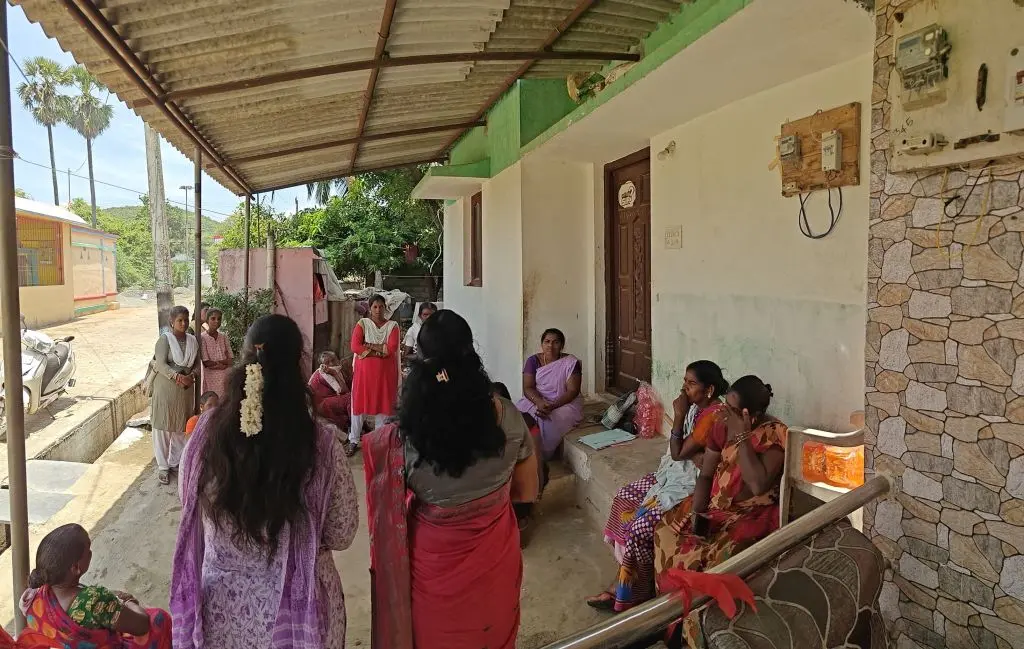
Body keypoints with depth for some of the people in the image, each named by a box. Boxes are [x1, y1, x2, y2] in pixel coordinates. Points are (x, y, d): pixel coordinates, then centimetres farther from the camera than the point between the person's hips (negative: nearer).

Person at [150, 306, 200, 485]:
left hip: (186, 389, 5)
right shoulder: (164, 339, -9)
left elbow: (197, 363, 10)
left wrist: (192, 375, -11)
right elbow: (161, 364, -17)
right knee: (163, 428, 1)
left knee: (181, 428, 11)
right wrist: (177, 377, -30)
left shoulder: (193, 340, 7)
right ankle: (163, 467, 10)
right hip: (166, 387, -4)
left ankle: (175, 462, 26)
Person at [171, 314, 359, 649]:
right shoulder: (320, 445, -23)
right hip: (298, 606, -2)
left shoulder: (207, 430, -16)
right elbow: (341, 535, -11)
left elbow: (189, 505, 2)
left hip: (221, 602, 2)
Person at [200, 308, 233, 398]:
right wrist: (224, 362, -3)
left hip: (226, 376, 4)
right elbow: (206, 363, -10)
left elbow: (231, 359, 5)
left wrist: (217, 364, -11)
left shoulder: (224, 337, 9)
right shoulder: (202, 337, -5)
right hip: (211, 376, -4)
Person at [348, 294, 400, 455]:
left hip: (385, 371, 1)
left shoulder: (393, 325, 2)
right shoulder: (362, 323, 1)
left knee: (383, 404, 5)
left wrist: (369, 345, -13)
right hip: (364, 369, 0)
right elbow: (355, 346, -11)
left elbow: (392, 348, -11)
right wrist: (380, 351, -14)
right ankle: (353, 441, 14)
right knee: (359, 403, 3)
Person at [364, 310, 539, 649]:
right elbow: (527, 492, -6)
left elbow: (392, 507, -8)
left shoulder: (402, 437, -25)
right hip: (493, 556, 1)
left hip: (435, 560, -1)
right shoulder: (507, 417, -21)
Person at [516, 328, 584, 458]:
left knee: (550, 421, -34)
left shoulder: (571, 362, -4)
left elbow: (572, 391, -10)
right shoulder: (533, 361, 3)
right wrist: (540, 403, -26)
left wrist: (552, 406, -25)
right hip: (536, 401, 2)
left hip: (564, 403, -2)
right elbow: (528, 388, -5)